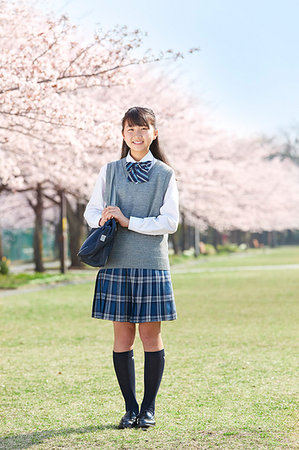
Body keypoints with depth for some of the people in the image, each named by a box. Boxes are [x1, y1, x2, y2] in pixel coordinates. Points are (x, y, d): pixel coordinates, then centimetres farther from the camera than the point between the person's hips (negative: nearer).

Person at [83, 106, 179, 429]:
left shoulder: (165, 175, 4)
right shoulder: (110, 171, 10)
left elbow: (170, 222, -4)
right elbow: (91, 211, 14)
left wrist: (128, 221, -12)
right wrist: (103, 219, -10)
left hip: (151, 264, -1)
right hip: (116, 263, 2)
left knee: (151, 335, 1)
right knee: (122, 337, 3)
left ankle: (148, 408, 13)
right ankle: (130, 408, 14)